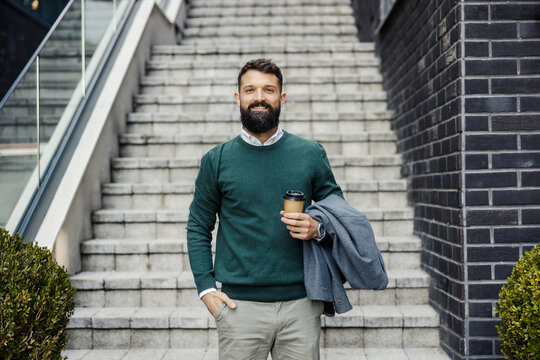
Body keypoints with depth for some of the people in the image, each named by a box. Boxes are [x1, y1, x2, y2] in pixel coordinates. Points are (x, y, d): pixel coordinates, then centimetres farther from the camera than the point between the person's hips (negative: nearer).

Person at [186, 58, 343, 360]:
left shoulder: (311, 154, 4)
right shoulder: (217, 160, 3)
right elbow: (198, 228, 8)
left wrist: (318, 229, -9)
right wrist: (206, 289, -2)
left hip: (301, 302, 1)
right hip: (240, 305, 0)